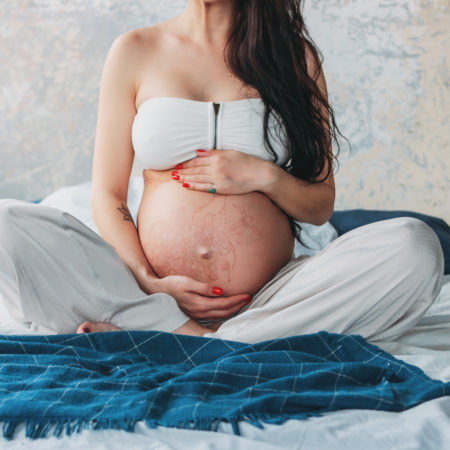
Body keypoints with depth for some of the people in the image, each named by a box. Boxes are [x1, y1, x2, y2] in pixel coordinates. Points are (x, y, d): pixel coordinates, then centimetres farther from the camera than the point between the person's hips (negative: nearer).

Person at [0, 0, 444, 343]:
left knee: (415, 246, -25)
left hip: (268, 302, 1)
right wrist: (149, 285, -12)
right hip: (153, 294, 0)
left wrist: (265, 177, -9)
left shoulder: (294, 55, 10)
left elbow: (321, 206, 12)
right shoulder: (134, 52, 9)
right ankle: (184, 334, -22)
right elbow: (106, 197, 6)